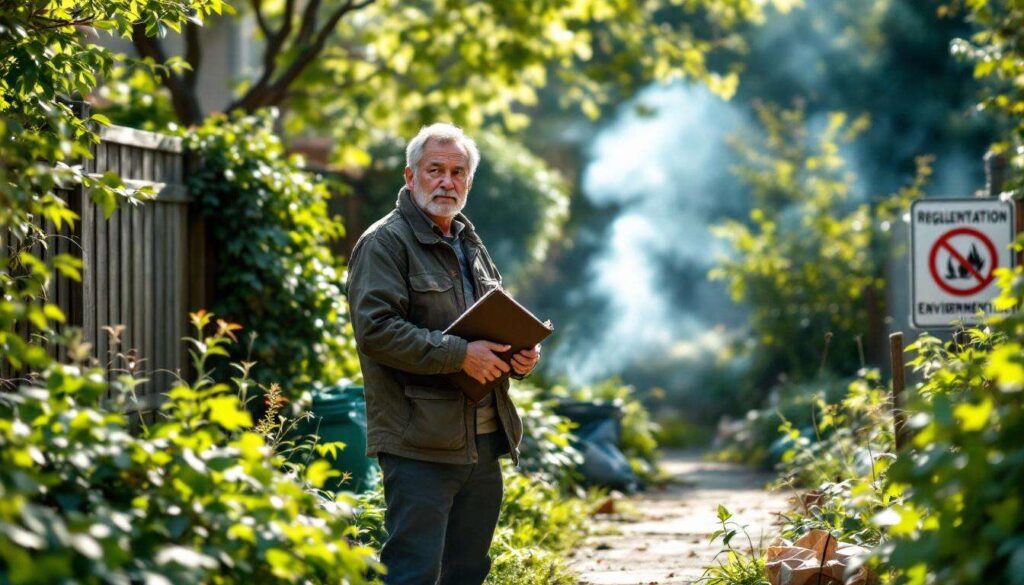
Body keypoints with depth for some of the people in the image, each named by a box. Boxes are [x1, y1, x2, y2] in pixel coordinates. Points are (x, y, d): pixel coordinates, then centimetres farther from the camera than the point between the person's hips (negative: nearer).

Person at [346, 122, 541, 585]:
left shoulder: (471, 246, 21)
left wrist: (522, 355, 7)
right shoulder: (384, 243, -6)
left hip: (484, 441, 8)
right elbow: (376, 329, -18)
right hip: (420, 444, -8)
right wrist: (459, 355, -21)